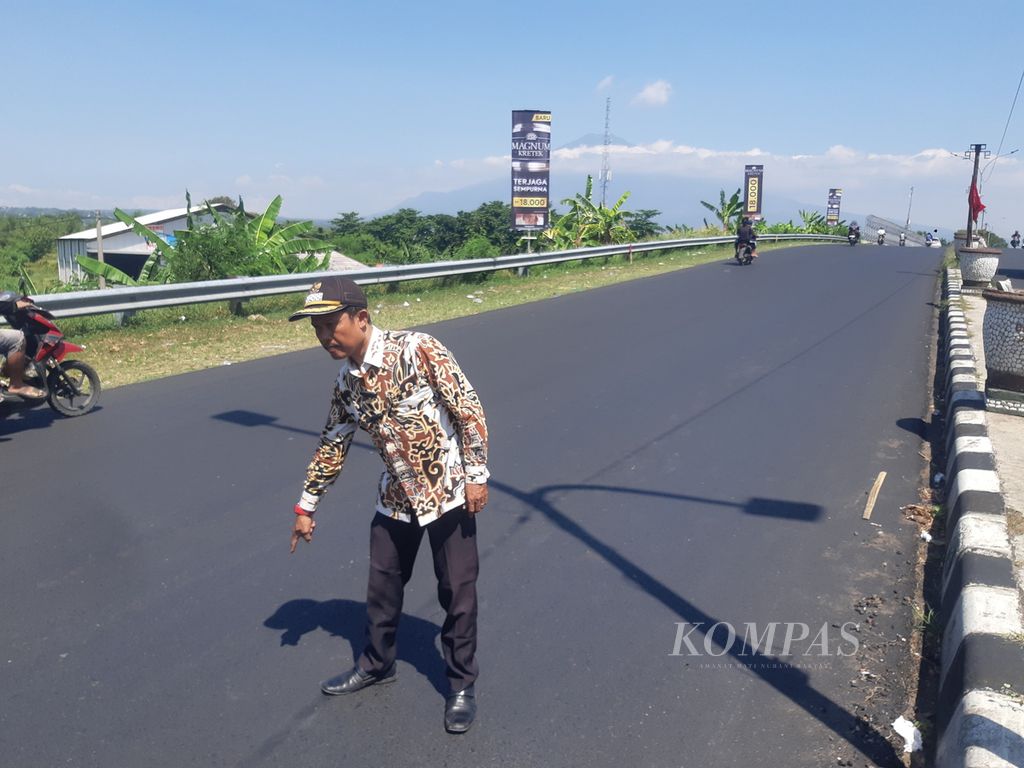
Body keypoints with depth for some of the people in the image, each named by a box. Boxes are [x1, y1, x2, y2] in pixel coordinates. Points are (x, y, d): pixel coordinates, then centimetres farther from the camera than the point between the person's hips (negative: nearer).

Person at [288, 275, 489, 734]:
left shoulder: (417, 350, -19)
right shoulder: (346, 384, 1)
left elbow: (468, 408, -17)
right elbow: (332, 446, 13)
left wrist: (477, 475, -17)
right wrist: (306, 507, 19)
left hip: (448, 492, -6)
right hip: (396, 501, 6)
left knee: (457, 594, 5)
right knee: (382, 588, 18)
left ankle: (462, 685, 26)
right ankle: (376, 665, 43)